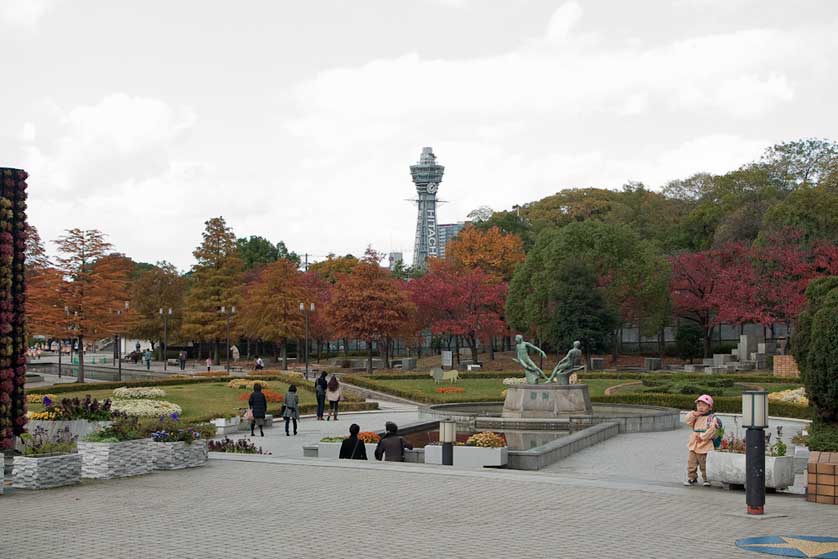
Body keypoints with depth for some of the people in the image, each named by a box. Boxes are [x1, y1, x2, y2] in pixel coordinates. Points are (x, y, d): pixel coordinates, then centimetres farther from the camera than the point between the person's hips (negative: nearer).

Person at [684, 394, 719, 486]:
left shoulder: (712, 418, -7)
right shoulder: (696, 417, 13)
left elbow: (711, 430, -17)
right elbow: (687, 421, 6)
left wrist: (702, 437, -20)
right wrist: (693, 414, -7)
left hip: (705, 446, -6)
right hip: (694, 446, 6)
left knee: (705, 465, 0)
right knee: (691, 463, 8)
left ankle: (707, 479, 14)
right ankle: (692, 478, 20)